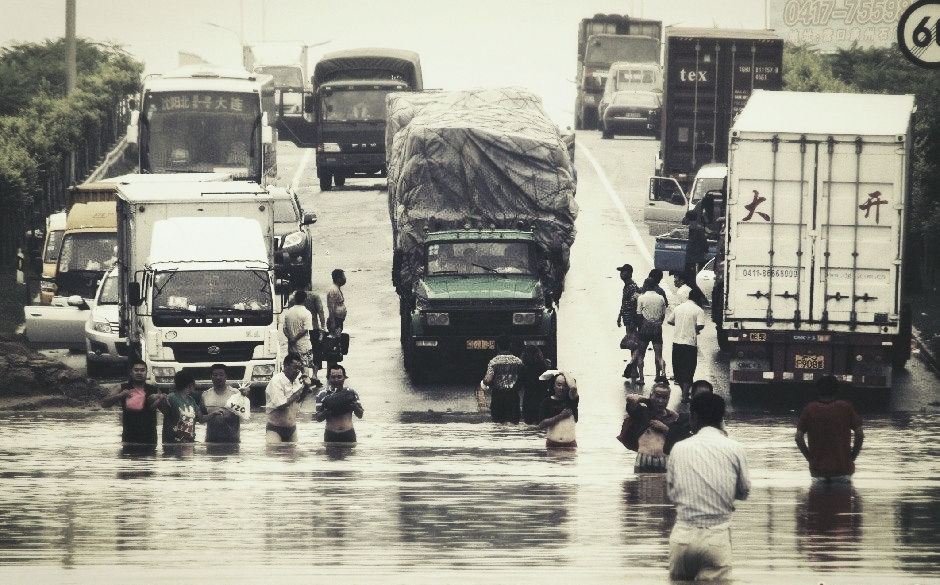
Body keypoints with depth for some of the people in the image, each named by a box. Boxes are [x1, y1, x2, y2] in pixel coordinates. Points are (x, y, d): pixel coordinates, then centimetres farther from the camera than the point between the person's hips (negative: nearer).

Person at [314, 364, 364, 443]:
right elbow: (318, 418, -2)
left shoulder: (351, 393, 3)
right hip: (331, 435, -1)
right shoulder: (322, 395, 0)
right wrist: (326, 412, -22)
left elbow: (360, 415, 3)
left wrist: (355, 406, -18)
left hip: (348, 434, 1)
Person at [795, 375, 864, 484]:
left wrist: (810, 458, 9)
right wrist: (852, 457, 9)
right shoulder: (845, 407, -2)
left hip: (818, 469, 0)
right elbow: (859, 435, -4)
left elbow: (799, 438, -3)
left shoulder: (809, 409, -1)